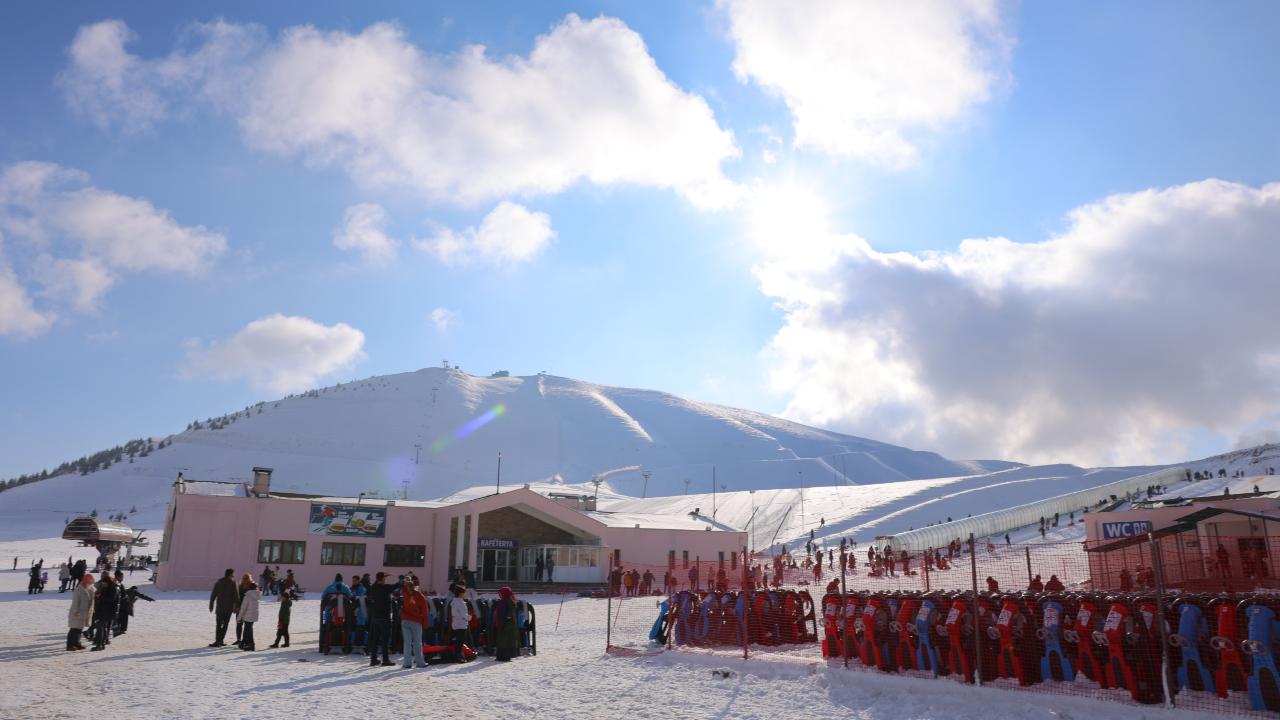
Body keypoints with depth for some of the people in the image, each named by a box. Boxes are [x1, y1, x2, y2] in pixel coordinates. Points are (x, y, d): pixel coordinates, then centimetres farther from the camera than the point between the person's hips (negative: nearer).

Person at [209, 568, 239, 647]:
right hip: (229, 608, -2)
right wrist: (237, 606, -2)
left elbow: (213, 595, 6)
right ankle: (220, 640, 7)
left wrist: (211, 606, 12)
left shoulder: (218, 583, 5)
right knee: (225, 625, 8)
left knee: (218, 625, 3)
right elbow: (236, 595, -8)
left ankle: (218, 641, -5)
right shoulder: (232, 583, -6)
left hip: (220, 608, 2)